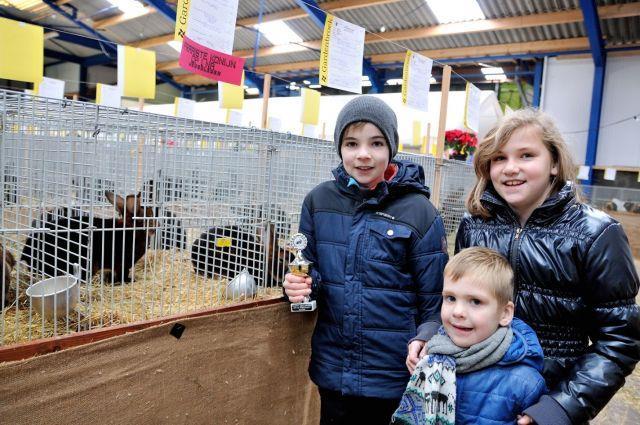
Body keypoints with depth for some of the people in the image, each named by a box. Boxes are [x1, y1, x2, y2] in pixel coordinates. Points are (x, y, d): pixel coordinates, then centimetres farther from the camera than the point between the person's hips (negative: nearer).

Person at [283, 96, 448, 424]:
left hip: (393, 376, -2)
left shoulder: (419, 213, -10)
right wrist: (299, 284, -12)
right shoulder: (319, 201, -2)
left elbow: (434, 304, -5)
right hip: (331, 368, 3)